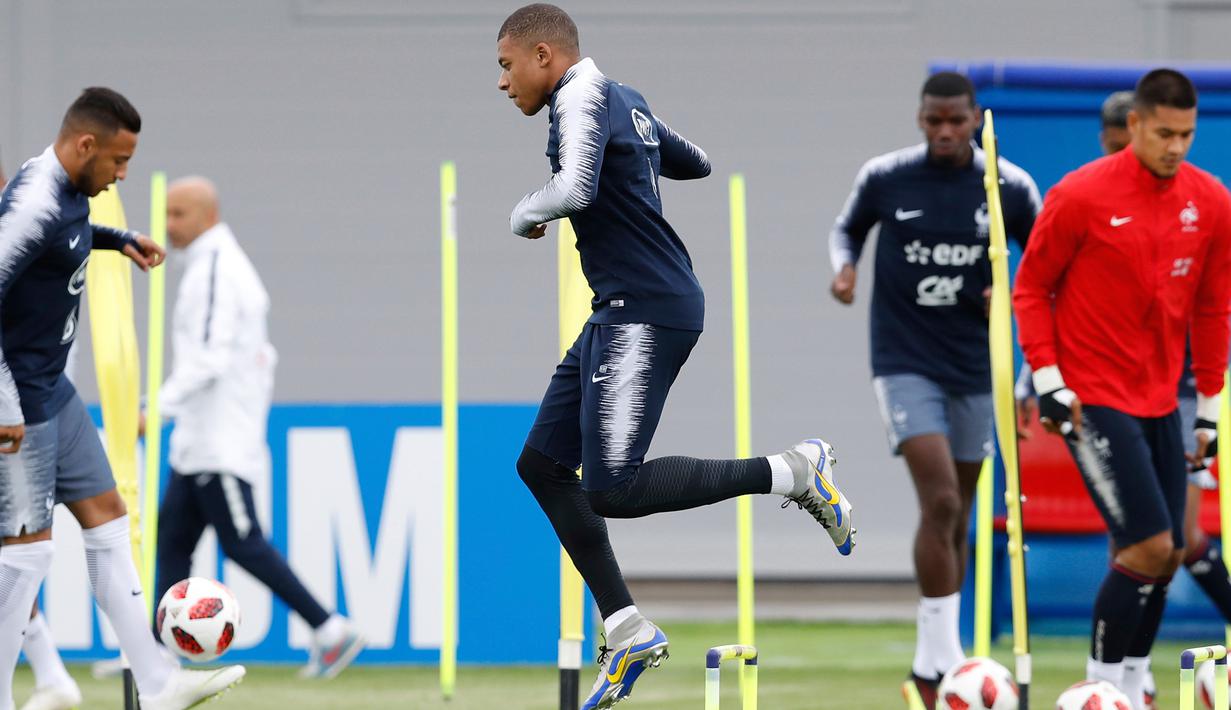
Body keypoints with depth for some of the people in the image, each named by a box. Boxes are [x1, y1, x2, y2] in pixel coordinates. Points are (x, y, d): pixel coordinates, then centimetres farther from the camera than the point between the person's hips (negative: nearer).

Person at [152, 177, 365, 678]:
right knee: (172, 539, 7)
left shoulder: (214, 270, -15)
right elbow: (260, 355, 22)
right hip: (199, 443, 10)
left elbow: (208, 359, -24)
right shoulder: (228, 266, 17)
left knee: (241, 543, -8)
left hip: (220, 444, -10)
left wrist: (158, 408, -25)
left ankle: (330, 632, -5)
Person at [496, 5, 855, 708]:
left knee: (612, 489, -19)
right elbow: (699, 163, 32)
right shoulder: (626, 100, 17)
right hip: (622, 312, 11)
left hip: (646, 313, -11)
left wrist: (525, 214, -8)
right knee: (542, 465, 10)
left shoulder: (583, 96, -11)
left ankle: (794, 472, -11)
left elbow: (574, 192, -28)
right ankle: (628, 631, 9)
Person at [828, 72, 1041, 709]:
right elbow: (848, 227, 13)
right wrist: (843, 265, -7)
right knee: (940, 502, -19)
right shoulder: (883, 178, -5)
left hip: (973, 369, 3)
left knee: (955, 520, 11)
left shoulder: (1010, 188, -3)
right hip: (904, 364, -3)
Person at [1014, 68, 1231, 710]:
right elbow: (1031, 289, -2)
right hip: (1092, 399, -6)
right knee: (1148, 546, -14)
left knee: (1166, 556, 6)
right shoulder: (1080, 196, -11)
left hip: (1160, 401, 6)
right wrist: (1046, 378, -9)